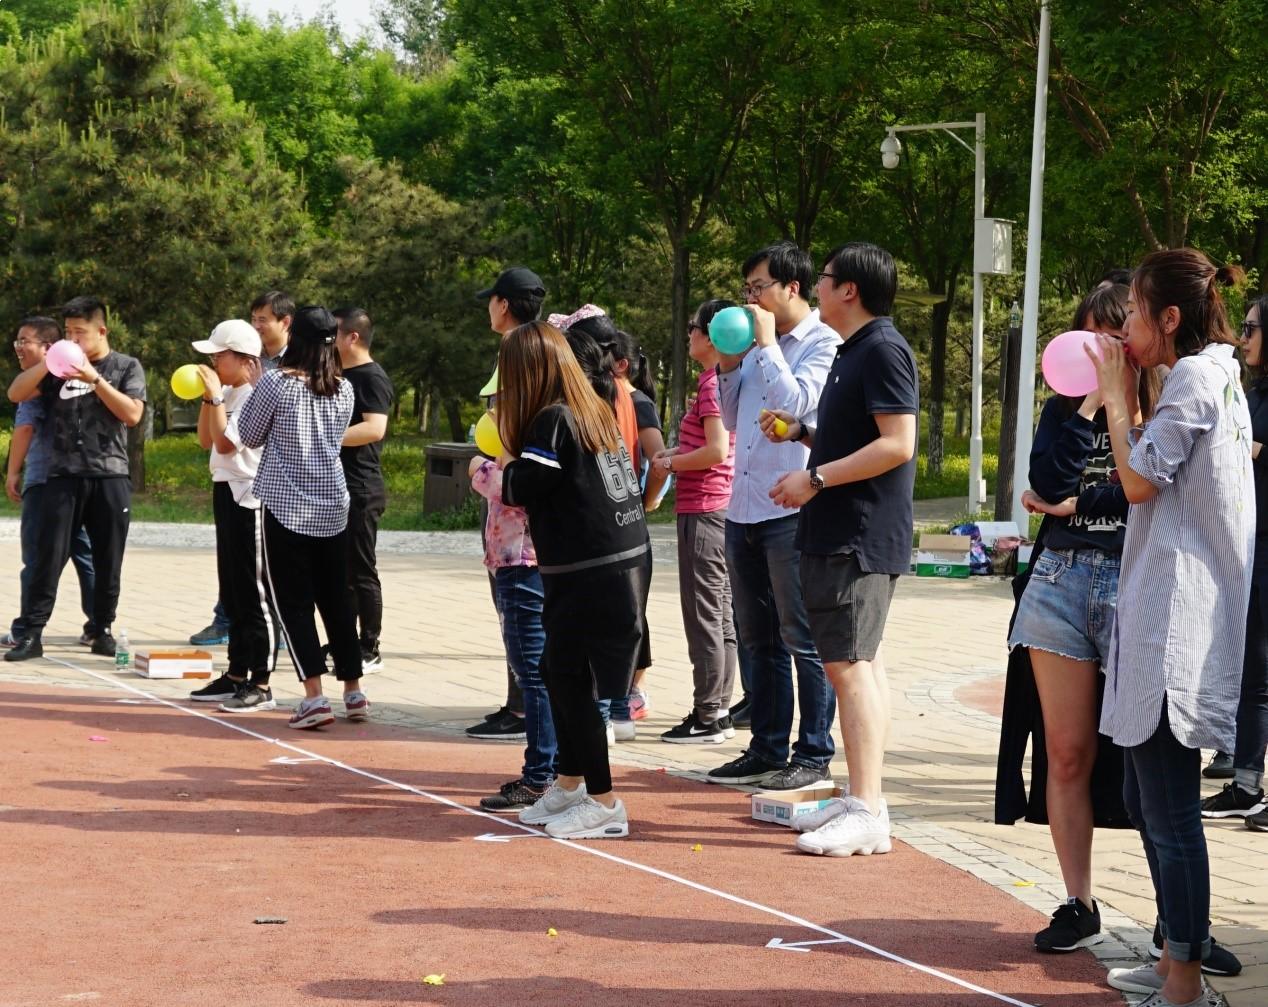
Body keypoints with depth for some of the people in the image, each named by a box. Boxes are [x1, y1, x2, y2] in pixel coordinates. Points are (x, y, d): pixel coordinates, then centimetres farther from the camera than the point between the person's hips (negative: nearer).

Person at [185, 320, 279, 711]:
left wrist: (215, 396, -19)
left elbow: (225, 442, -24)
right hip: (227, 492, 10)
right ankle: (237, 675, 24)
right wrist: (208, 398, 5)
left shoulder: (256, 396, -17)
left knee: (253, 592, -7)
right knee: (233, 591, 15)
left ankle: (261, 685, -3)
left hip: (249, 497, -10)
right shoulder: (228, 394, 12)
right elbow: (206, 440, 14)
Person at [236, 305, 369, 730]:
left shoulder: (276, 383, -11)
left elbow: (248, 435, 1)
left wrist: (257, 387, 13)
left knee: (293, 602, 0)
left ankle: (314, 696, -10)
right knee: (336, 599, 14)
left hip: (285, 506, -4)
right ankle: (353, 691, 19)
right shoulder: (343, 390, 3)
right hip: (333, 506, 4)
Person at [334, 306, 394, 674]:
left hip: (360, 490, -10)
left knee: (361, 572, -4)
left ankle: (369, 651, 1)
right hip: (335, 488, 10)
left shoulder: (372, 378, -12)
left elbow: (374, 428, -26)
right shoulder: (339, 376, 17)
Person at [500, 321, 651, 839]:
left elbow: (519, 488, -15)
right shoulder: (596, 412, 13)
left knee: (573, 682, -2)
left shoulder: (553, 420, -13)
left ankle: (603, 802, 1)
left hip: (588, 576, -9)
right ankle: (568, 785, 28)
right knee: (560, 674, 18)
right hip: (627, 561, 9)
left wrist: (504, 462, 4)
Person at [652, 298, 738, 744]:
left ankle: (707, 716, -3)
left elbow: (717, 450, -21)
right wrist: (673, 453, 11)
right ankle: (718, 710, 17)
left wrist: (670, 463, -8)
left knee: (703, 615, -6)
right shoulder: (722, 379, 15)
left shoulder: (713, 382, -15)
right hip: (719, 507, 10)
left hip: (703, 509, -10)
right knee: (719, 614, 12)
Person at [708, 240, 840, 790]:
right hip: (745, 511, 8)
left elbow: (796, 402, -20)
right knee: (759, 641, 14)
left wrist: (766, 345, -11)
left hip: (791, 512, -8)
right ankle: (767, 750, 21)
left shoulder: (823, 343, -6)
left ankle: (813, 756, 3)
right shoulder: (758, 346, 17)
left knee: (803, 641, -3)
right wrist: (728, 367, 7)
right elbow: (732, 419, 21)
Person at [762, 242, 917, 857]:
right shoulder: (853, 351, 18)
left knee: (848, 665, -13)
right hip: (842, 534, 11)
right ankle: (863, 799, 19)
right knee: (861, 664, 13)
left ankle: (866, 813, -13)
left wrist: (816, 478, -20)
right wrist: (801, 432, 13)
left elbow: (897, 444, -22)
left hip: (860, 537, -11)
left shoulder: (882, 350, -14)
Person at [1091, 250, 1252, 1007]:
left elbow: (1140, 481, -14)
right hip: (1164, 613, 11)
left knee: (1170, 809, -8)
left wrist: (1118, 398, -3)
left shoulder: (1194, 376, -11)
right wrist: (1124, 400, 12)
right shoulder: (1218, 375, 19)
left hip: (1176, 618, -11)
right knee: (1148, 800, 16)